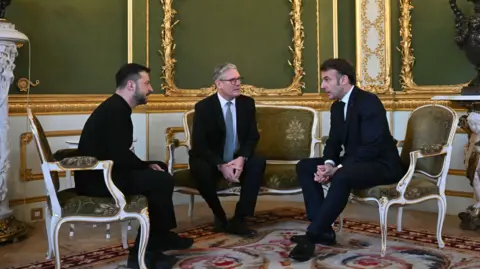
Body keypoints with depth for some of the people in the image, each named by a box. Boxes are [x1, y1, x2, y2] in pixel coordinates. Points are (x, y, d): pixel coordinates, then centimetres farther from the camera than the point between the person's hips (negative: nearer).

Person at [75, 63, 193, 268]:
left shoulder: (117, 108, 13)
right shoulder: (115, 110, -17)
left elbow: (121, 154, 14)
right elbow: (120, 157, -25)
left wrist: (147, 165, 1)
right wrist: (148, 165, -8)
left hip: (101, 173, 11)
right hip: (97, 179, -11)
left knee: (159, 172, 9)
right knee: (162, 180, -15)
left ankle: (146, 248, 7)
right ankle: (158, 238, 8)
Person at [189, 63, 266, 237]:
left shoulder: (247, 103, -2)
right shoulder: (203, 107, -12)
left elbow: (253, 136, -3)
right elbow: (199, 144, -17)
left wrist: (242, 158, -23)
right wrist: (221, 165, -30)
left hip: (238, 159, 3)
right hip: (210, 160, -3)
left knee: (258, 163, -26)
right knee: (201, 171, -35)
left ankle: (238, 220, -21)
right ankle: (220, 216, -9)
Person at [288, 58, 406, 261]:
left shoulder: (369, 101, -19)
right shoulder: (337, 107, 8)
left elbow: (371, 148, -25)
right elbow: (333, 142, 8)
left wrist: (337, 168, -27)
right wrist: (329, 164, -14)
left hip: (381, 165, -9)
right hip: (354, 162, 9)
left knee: (342, 177, -37)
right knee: (304, 167, -3)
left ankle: (312, 235, -27)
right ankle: (323, 229, -9)